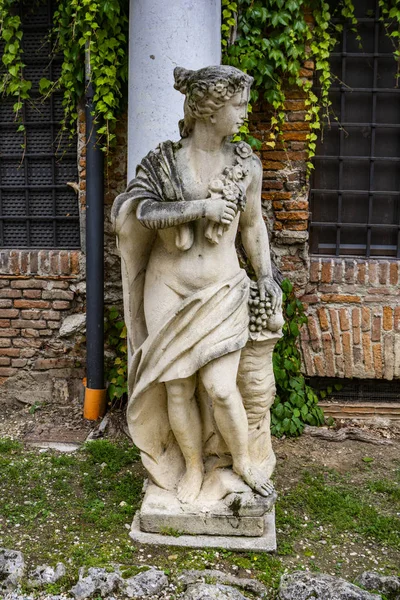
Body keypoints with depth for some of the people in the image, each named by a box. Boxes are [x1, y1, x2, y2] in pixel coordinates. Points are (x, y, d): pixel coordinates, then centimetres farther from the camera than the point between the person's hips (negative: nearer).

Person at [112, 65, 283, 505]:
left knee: (219, 386, -9)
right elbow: (141, 209, -14)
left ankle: (242, 460, 21)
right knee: (177, 386, 6)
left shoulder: (246, 164, 2)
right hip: (169, 289, 0)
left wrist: (265, 276, 10)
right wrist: (201, 207, -21)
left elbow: (253, 224, 11)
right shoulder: (165, 160, -4)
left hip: (222, 290, 0)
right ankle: (192, 466, 30)